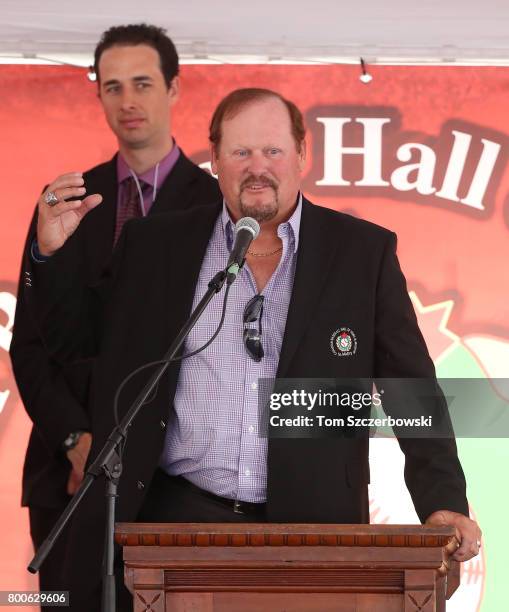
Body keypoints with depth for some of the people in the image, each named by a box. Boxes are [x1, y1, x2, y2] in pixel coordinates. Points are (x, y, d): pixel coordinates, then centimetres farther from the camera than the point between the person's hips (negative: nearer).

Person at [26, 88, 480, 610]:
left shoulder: (363, 252, 5)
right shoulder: (155, 247, 9)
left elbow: (412, 389, 4)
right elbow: (73, 337, 17)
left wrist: (444, 503, -6)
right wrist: (52, 252, 1)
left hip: (310, 526, -1)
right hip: (179, 519, 1)